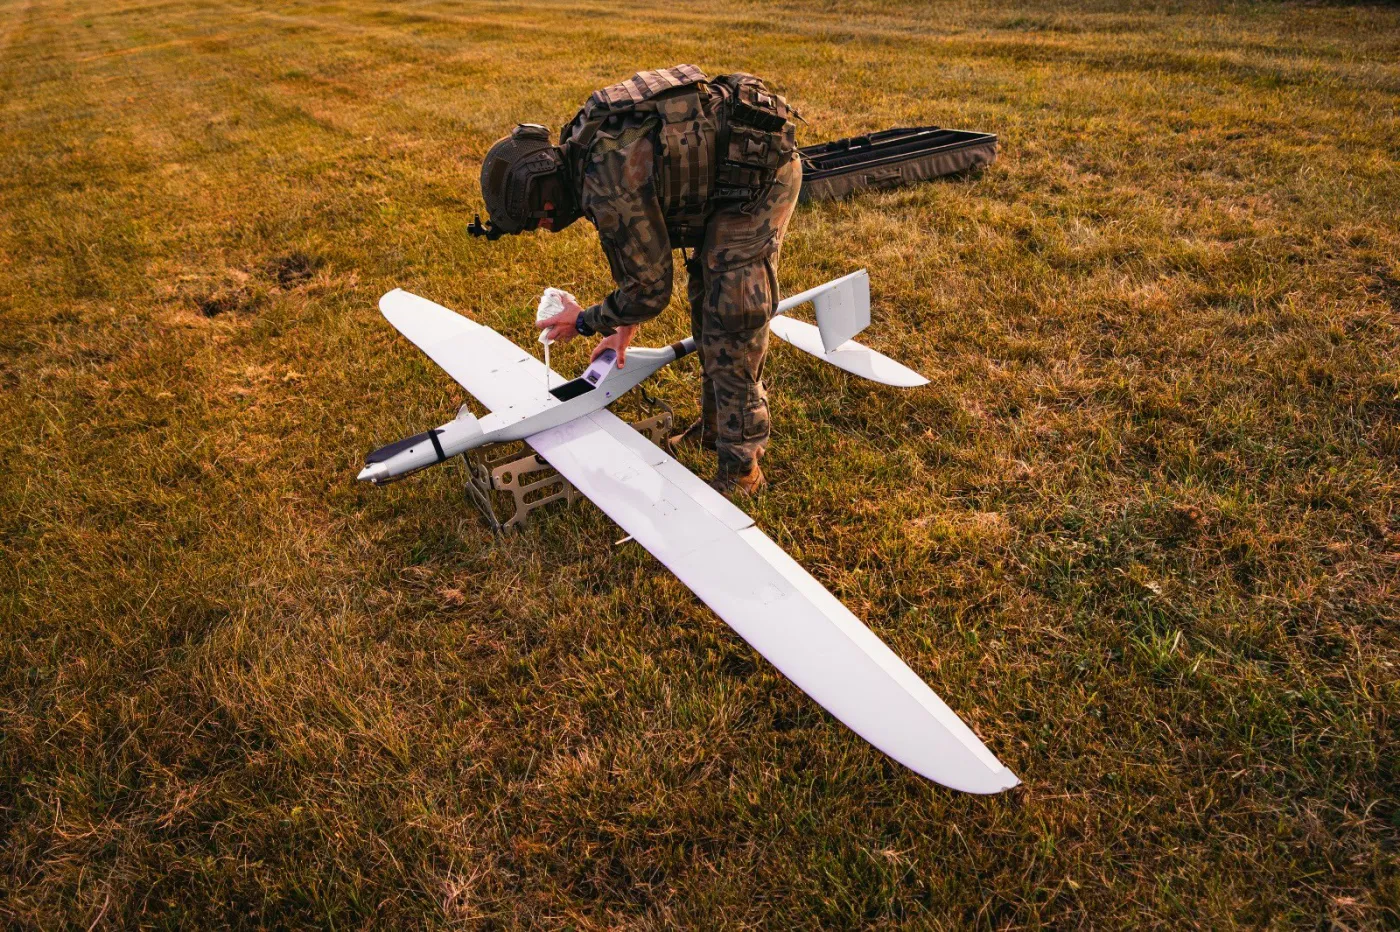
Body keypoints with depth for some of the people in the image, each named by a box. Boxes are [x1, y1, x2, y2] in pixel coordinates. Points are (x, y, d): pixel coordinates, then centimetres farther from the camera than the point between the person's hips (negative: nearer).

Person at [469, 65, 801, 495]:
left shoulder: (610, 184, -28)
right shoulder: (580, 148, 1)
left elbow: (652, 290, -18)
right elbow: (636, 240, 16)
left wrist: (584, 322, -1)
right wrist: (625, 327, 22)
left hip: (763, 168, -10)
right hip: (726, 166, 10)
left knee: (732, 319, -8)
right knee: (706, 299, 18)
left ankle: (741, 468, 3)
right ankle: (715, 424, 34)